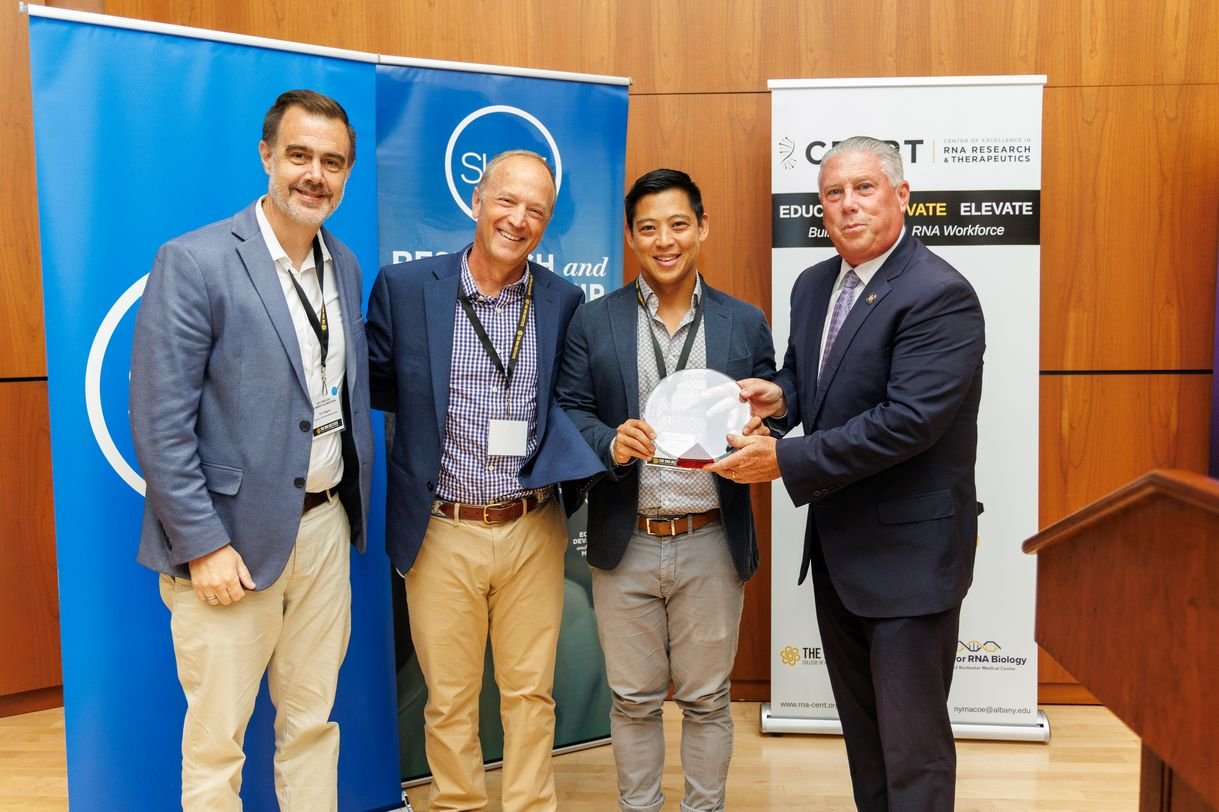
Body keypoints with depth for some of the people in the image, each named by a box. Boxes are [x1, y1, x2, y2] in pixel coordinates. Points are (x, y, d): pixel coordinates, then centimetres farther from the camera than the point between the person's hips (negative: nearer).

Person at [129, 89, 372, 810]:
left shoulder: (345, 265, 8)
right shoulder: (193, 262, -13)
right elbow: (160, 422, -14)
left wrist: (354, 501, 8)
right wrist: (203, 545, -15)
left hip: (326, 526, 6)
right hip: (232, 536, -5)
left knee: (314, 723, 18)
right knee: (217, 741, 9)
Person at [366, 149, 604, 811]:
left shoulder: (563, 300, 2)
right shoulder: (405, 286, -2)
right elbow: (375, 383, 6)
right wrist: (439, 402, -6)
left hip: (533, 531, 1)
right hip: (443, 533, -1)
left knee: (529, 692, 14)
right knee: (449, 699, 14)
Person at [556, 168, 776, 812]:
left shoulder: (745, 323, 5)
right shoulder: (593, 323, 2)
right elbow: (568, 415, 0)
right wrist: (611, 443, -20)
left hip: (711, 544, 0)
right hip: (625, 545, 0)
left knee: (706, 698, 14)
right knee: (633, 699, 14)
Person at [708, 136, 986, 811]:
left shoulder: (940, 296, -18)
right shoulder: (814, 286, 7)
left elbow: (907, 421, -27)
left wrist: (786, 461, -24)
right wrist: (780, 396, -6)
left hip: (907, 552, -8)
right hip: (836, 547, 8)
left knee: (912, 742, 6)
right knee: (861, 726, 22)